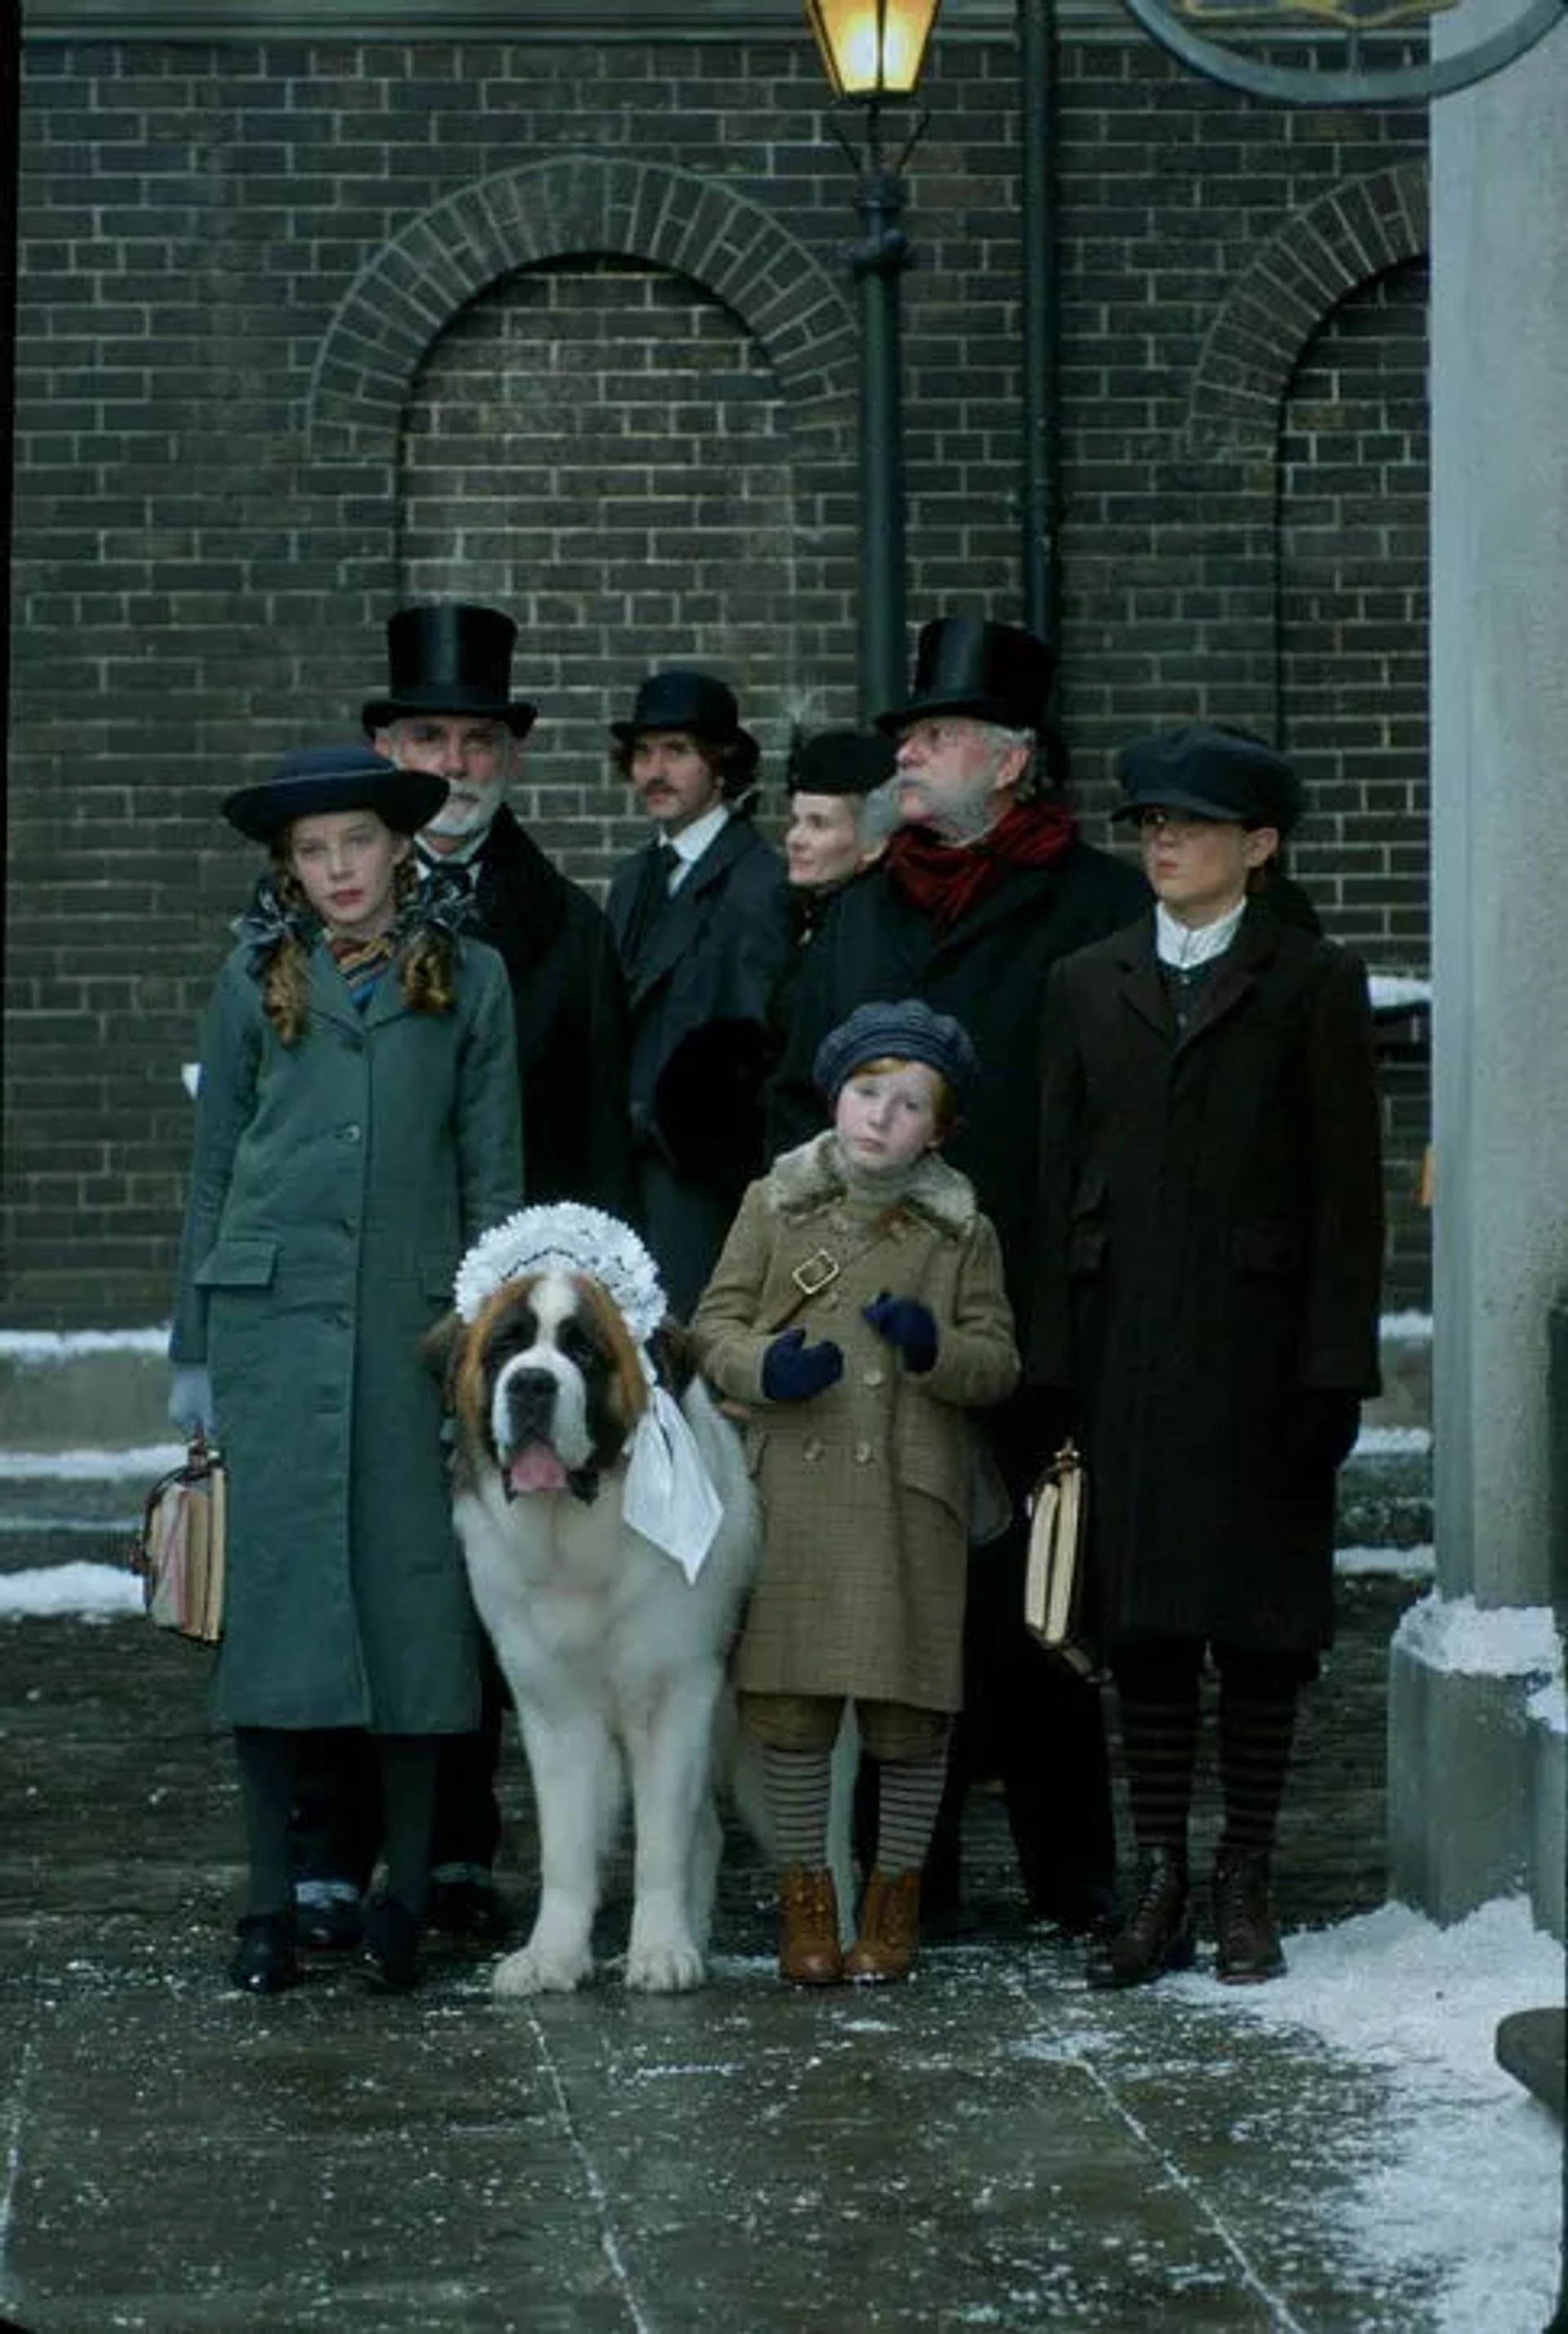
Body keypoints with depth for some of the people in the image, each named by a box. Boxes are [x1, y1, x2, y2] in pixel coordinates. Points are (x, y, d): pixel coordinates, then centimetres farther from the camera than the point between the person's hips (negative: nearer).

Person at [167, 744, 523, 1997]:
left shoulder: (468, 978, 8)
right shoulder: (256, 979, 9)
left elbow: (494, 1173, 9)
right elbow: (214, 1166, 12)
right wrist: (195, 1349, 8)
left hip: (413, 1316, 0)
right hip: (272, 1314, 0)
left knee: (414, 1587, -1)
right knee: (270, 1586, -3)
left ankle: (407, 1894, 7)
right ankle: (270, 1903, 2)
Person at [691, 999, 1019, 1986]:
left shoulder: (962, 1232, 6)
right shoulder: (776, 1207, 7)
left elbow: (999, 1365, 5)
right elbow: (715, 1322, 9)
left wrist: (934, 1347, -15)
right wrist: (765, 1367, -11)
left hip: (912, 1504, 0)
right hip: (794, 1497, 0)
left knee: (911, 1709, 2)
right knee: (794, 1701, 1)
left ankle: (896, 1892, 17)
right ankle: (806, 1891, 14)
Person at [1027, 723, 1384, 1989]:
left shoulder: (1316, 982, 2)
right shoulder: (1089, 984, 12)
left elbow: (1348, 1185, -2)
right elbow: (1058, 1180, 10)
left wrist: (1336, 1364, -9)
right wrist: (1054, 1362, 4)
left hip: (1259, 1347, -3)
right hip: (1126, 1349, 3)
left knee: (1263, 1618, 2)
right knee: (1141, 1618, 3)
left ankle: (1247, 1884, 10)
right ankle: (1158, 1886, 8)